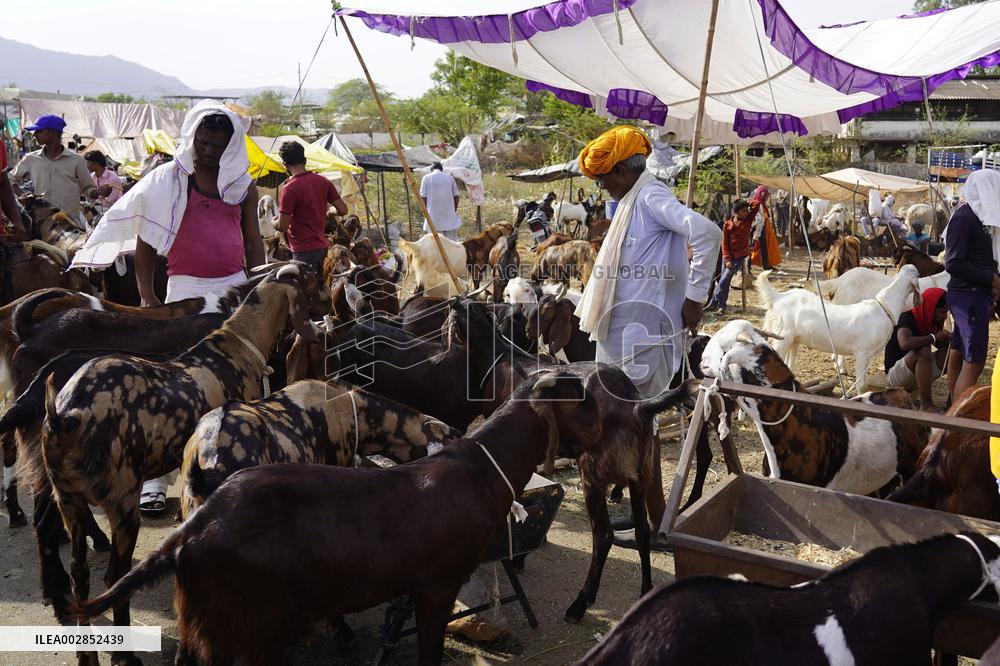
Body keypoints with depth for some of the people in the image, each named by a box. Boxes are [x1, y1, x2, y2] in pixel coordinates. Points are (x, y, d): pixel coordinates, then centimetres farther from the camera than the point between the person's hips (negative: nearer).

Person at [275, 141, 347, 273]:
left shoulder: (288, 189, -16)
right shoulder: (323, 181, 2)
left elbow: (282, 226, -16)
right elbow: (343, 210, 3)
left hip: (303, 251, -7)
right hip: (322, 246, 7)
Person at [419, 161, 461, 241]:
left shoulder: (426, 178, 1)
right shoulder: (449, 177, 7)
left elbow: (423, 198, -3)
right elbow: (456, 197, 6)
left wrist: (426, 211, 12)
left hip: (434, 220, -2)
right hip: (450, 218, 2)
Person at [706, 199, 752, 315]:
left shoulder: (747, 221, -3)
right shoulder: (727, 224, -3)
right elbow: (724, 243, -2)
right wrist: (727, 260, -9)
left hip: (739, 256, -2)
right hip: (728, 256, 2)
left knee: (724, 281, -10)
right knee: (724, 281, 7)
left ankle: (714, 303, 1)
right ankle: (722, 306, 18)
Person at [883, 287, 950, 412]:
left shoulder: (931, 322, 4)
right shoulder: (908, 318, -20)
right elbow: (905, 343, -40)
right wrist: (934, 337, -29)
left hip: (917, 374, 8)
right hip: (894, 373, -8)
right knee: (923, 351, -35)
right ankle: (926, 405, -27)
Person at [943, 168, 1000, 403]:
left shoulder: (977, 214, 11)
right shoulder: (964, 217, -16)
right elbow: (954, 264, -20)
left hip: (976, 294, 9)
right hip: (970, 296, -9)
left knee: (958, 354, 15)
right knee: (974, 362, -10)